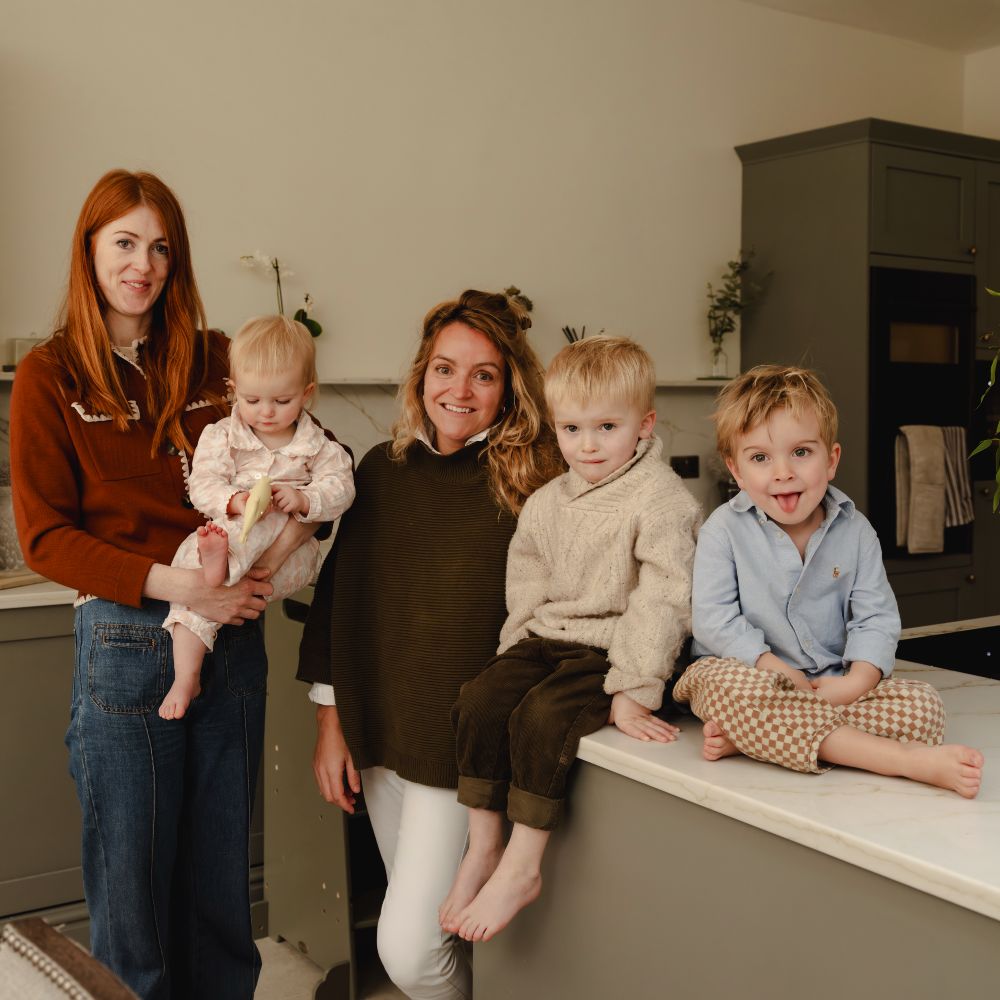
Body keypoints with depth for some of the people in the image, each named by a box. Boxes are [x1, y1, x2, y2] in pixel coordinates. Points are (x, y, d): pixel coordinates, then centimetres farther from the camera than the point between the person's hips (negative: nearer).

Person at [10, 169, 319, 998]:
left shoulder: (216, 360, 8)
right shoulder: (50, 376, 0)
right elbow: (45, 536, -6)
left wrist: (294, 524, -9)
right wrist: (168, 582, -19)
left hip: (231, 639, 3)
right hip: (123, 644, -3)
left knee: (221, 880, 14)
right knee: (130, 885, 7)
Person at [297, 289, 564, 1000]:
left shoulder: (535, 479, -8)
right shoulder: (381, 469, 4)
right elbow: (336, 595, 8)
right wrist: (331, 721, 7)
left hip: (465, 745, -5)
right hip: (377, 736, 5)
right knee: (424, 916, 18)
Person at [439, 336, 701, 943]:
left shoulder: (663, 501, -11)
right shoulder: (546, 504, 11)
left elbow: (661, 603, -17)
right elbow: (526, 586, 20)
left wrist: (633, 691, -22)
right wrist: (518, 651, 6)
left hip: (610, 652, -7)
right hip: (546, 640, 7)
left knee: (540, 718, -27)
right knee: (480, 702, -14)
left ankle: (522, 867, -15)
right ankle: (482, 849, -4)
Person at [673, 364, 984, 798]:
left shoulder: (855, 531, 4)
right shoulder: (724, 530, -4)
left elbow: (876, 617, 1)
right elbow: (714, 619, -11)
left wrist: (855, 683, -19)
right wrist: (785, 675, -19)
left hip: (833, 684, 3)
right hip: (749, 671, -3)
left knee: (921, 703, -20)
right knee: (730, 688, -38)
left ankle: (749, 737, -31)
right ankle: (908, 759, -38)